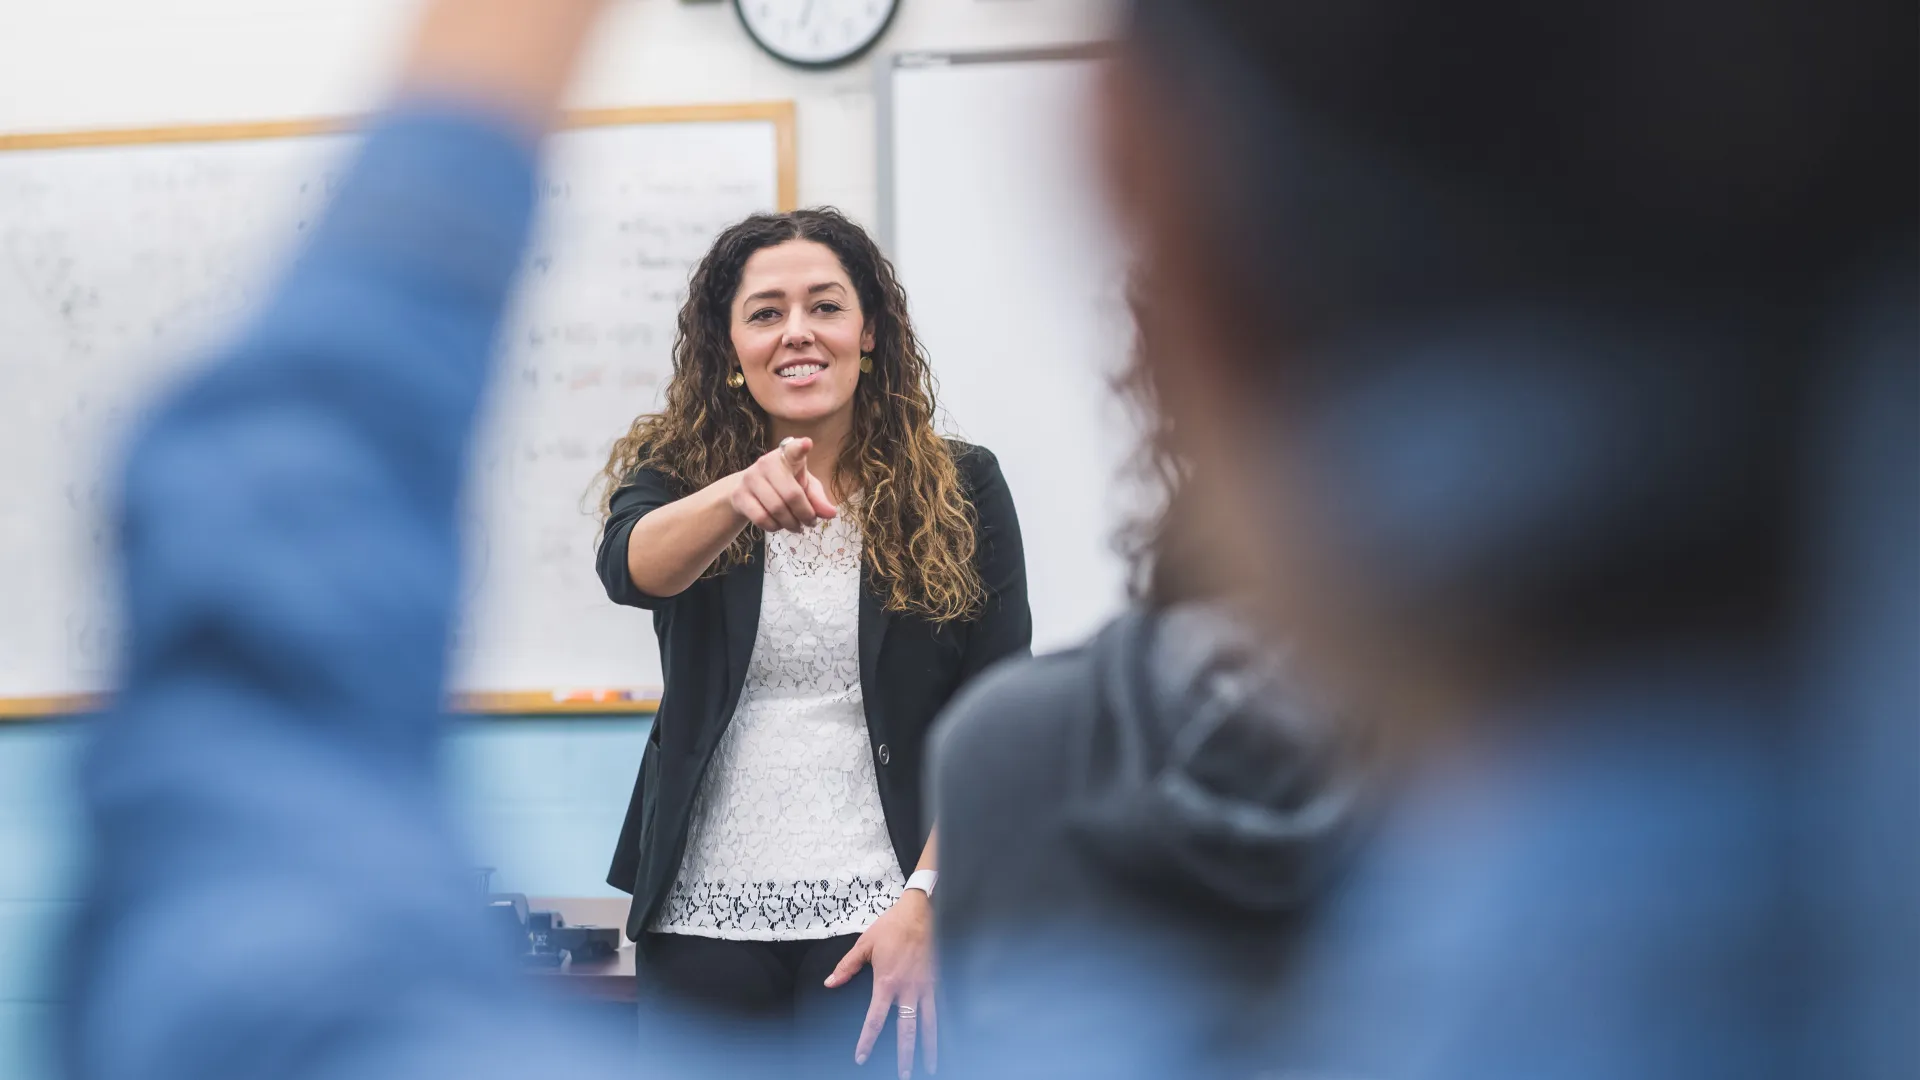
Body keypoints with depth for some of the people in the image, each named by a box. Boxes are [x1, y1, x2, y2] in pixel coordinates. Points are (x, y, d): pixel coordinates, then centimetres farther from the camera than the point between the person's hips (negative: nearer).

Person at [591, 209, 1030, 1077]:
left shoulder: (960, 491, 2)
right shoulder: (677, 469, 4)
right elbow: (629, 567, -20)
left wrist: (926, 900, -11)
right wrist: (738, 494, -40)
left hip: (875, 917, -1)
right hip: (704, 917, 2)